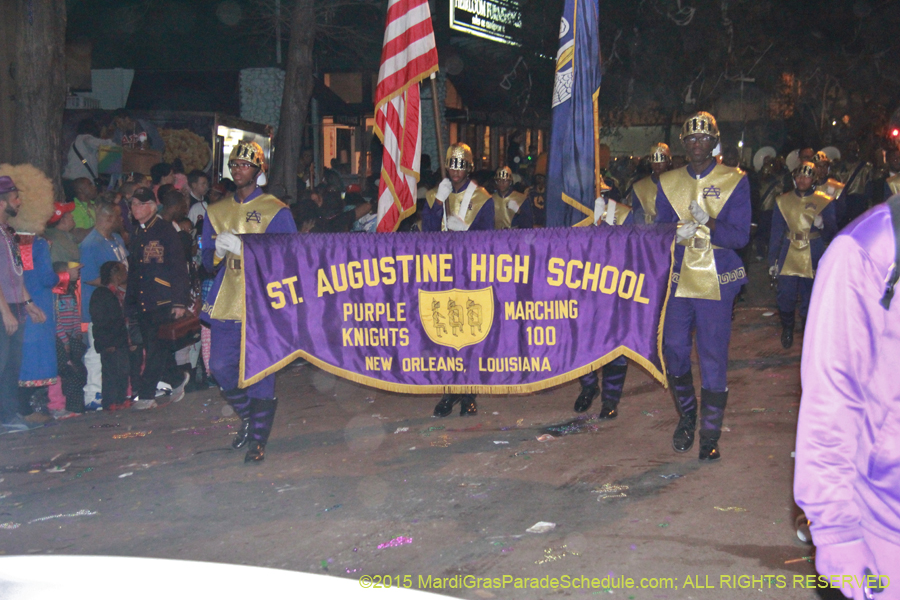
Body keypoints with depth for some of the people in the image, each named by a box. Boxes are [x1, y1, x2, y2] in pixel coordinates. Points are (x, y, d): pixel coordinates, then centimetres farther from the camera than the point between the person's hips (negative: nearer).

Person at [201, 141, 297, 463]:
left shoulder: (276, 210, 2)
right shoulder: (216, 211, 16)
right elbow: (208, 263, 16)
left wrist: (244, 249, -15)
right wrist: (219, 251, -9)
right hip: (226, 302, 5)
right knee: (221, 366, 4)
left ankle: (258, 439, 2)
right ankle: (247, 417, 29)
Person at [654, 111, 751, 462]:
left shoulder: (734, 181, 1)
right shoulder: (668, 183, 11)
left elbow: (740, 236, -6)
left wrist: (708, 224, -23)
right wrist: (677, 235, -14)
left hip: (716, 282, -3)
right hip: (676, 279, 3)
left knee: (713, 359, -2)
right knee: (674, 351, 5)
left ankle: (710, 435, 7)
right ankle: (687, 416, 29)